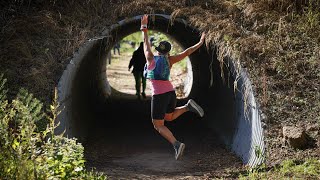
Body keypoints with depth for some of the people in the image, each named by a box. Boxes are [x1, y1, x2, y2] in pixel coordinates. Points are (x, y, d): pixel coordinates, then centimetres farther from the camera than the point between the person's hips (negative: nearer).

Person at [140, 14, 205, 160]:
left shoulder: (150, 58, 0)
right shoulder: (169, 60, 7)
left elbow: (146, 43, 14)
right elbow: (187, 52, 8)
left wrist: (144, 27, 26)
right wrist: (200, 43, 19)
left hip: (159, 95, -5)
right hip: (171, 92, 5)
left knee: (158, 126, 2)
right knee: (169, 117, 29)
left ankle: (177, 144, -20)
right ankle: (188, 106, 5)